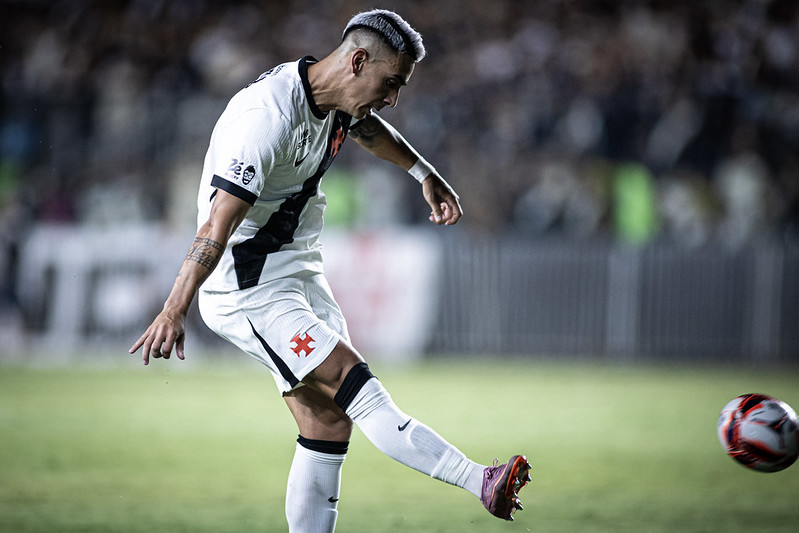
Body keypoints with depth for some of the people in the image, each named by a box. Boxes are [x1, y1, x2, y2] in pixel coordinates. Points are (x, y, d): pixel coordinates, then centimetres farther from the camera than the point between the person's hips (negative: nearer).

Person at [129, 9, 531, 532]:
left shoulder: (336, 98, 3)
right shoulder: (269, 114, -25)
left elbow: (367, 128, 31)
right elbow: (219, 224, -32)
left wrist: (426, 175, 39)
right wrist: (174, 311, -39)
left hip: (299, 273, 10)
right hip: (245, 288, -10)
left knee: (329, 422, 2)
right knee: (356, 385, -19)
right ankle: (482, 482, -25)